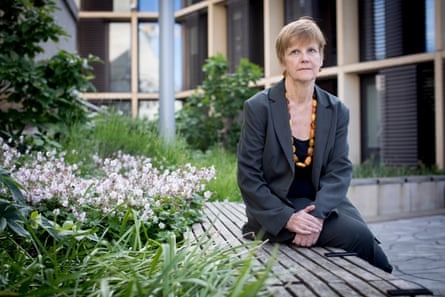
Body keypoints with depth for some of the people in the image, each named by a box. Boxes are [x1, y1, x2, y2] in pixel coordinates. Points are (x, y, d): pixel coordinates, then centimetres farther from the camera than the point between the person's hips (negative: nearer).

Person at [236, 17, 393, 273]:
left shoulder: (337, 110, 5)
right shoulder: (259, 107, -6)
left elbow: (340, 170, -2)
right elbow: (248, 176, -8)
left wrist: (318, 213, -21)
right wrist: (287, 218, -20)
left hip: (324, 202, 4)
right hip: (276, 210, -4)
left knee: (366, 238, -24)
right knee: (358, 236, -23)